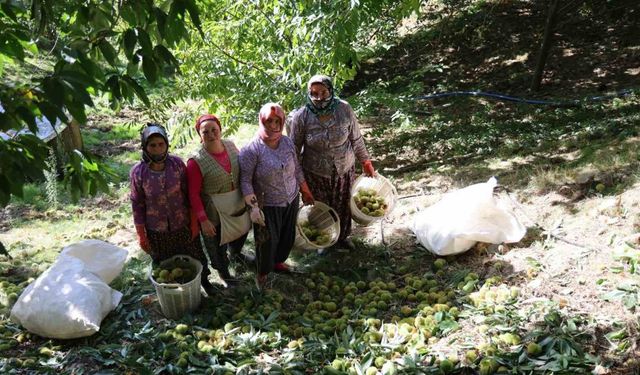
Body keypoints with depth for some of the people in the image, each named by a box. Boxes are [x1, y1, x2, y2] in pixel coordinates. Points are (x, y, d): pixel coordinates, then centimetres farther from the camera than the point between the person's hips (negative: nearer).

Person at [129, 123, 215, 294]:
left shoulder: (178, 164, -14)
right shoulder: (138, 172, -15)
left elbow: (189, 195, -5)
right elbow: (137, 205, -6)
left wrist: (194, 222, -3)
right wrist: (141, 235, -3)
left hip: (183, 225, 1)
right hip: (156, 231, -1)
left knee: (196, 257, 20)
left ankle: (204, 280, 48)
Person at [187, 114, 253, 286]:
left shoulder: (230, 145, -10)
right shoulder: (196, 162, -26)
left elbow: (243, 169, 5)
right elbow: (194, 194, -20)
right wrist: (203, 220, -22)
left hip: (239, 204, 6)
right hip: (215, 212, -6)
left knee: (241, 231, 31)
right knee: (217, 244, 17)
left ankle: (236, 254, 64)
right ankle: (223, 270, 48)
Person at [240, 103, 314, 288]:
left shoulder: (288, 142, -3)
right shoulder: (252, 149, -20)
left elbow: (297, 169, 9)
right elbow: (245, 180, -18)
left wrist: (306, 192, 15)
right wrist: (253, 207, -23)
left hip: (291, 200, 5)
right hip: (268, 205, -5)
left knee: (288, 236, 20)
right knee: (267, 241, 7)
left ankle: (278, 262, 48)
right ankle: (262, 273, 33)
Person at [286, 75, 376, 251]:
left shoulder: (344, 109, -16)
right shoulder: (301, 117, -19)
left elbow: (356, 139, -2)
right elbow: (294, 150, -8)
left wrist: (366, 162, 5)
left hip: (345, 170, 2)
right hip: (315, 174, -1)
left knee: (343, 206, 20)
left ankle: (343, 237, 49)